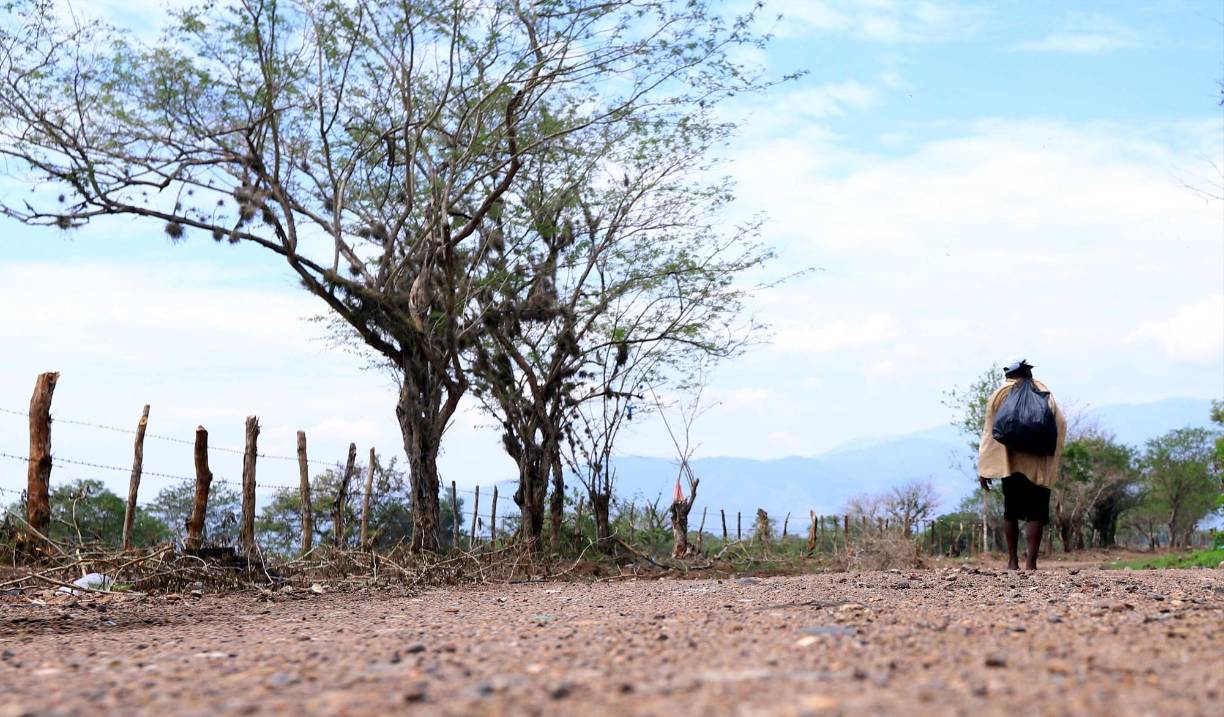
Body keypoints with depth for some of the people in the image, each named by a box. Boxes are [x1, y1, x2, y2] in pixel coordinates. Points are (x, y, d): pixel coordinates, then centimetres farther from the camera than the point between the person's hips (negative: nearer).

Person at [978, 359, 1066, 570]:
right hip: (1038, 466, -1)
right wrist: (1052, 462, 5)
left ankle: (1012, 560, 14)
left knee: (1011, 512, 13)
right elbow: (1060, 426, -1)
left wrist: (984, 468, 4)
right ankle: (1030, 562, -11)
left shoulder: (1000, 395, 5)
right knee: (1035, 514, -1)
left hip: (1009, 464, 1)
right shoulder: (1045, 394, 6)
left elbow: (990, 432, 2)